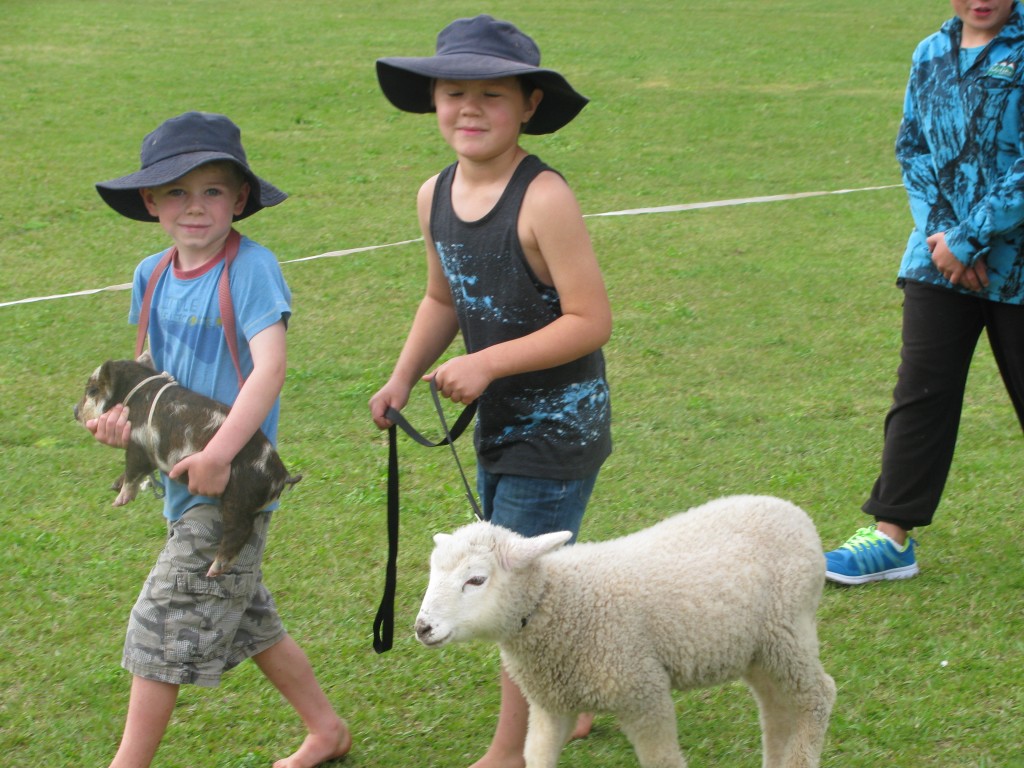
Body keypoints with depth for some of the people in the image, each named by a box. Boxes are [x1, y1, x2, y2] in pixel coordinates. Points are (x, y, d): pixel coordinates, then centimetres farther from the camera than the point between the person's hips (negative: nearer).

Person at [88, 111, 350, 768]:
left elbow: (269, 369, -29)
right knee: (250, 620, 19)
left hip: (232, 483, -8)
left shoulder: (252, 268, -18)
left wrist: (219, 453, -39)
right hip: (186, 478, 8)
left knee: (163, 627, -4)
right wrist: (126, 418, -10)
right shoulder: (153, 276, 4)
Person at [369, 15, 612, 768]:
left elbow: (590, 320, -22)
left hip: (559, 426, -8)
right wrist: (403, 378, 4)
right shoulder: (436, 197, 1)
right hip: (499, 424, 8)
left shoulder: (544, 199, -23)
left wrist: (489, 363, -25)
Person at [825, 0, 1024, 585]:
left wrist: (970, 239, -16)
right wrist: (940, 229, -6)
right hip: (939, 258, 4)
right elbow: (913, 149, 10)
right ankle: (892, 535, 3)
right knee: (921, 391, 0)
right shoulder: (932, 55, 8)